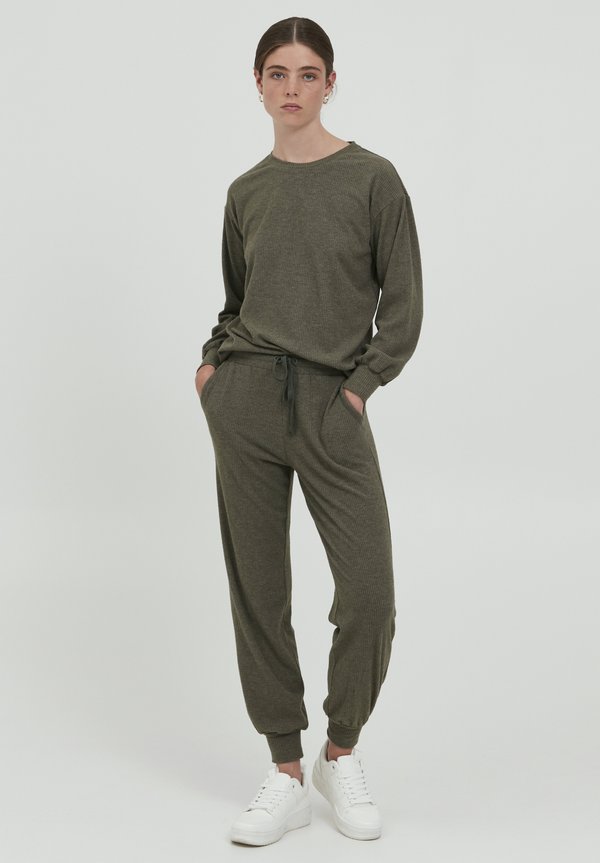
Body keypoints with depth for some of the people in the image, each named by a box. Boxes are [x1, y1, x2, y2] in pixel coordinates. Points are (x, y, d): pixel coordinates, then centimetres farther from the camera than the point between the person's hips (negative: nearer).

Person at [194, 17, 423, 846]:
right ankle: (287, 776, 16)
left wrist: (359, 388, -6)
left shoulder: (373, 179, 2)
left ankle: (343, 755, 18)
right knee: (258, 591, 4)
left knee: (370, 595, -7)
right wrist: (213, 360, 6)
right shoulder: (246, 192, 12)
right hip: (246, 401, 3)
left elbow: (404, 304, 2)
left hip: (335, 405, -3)